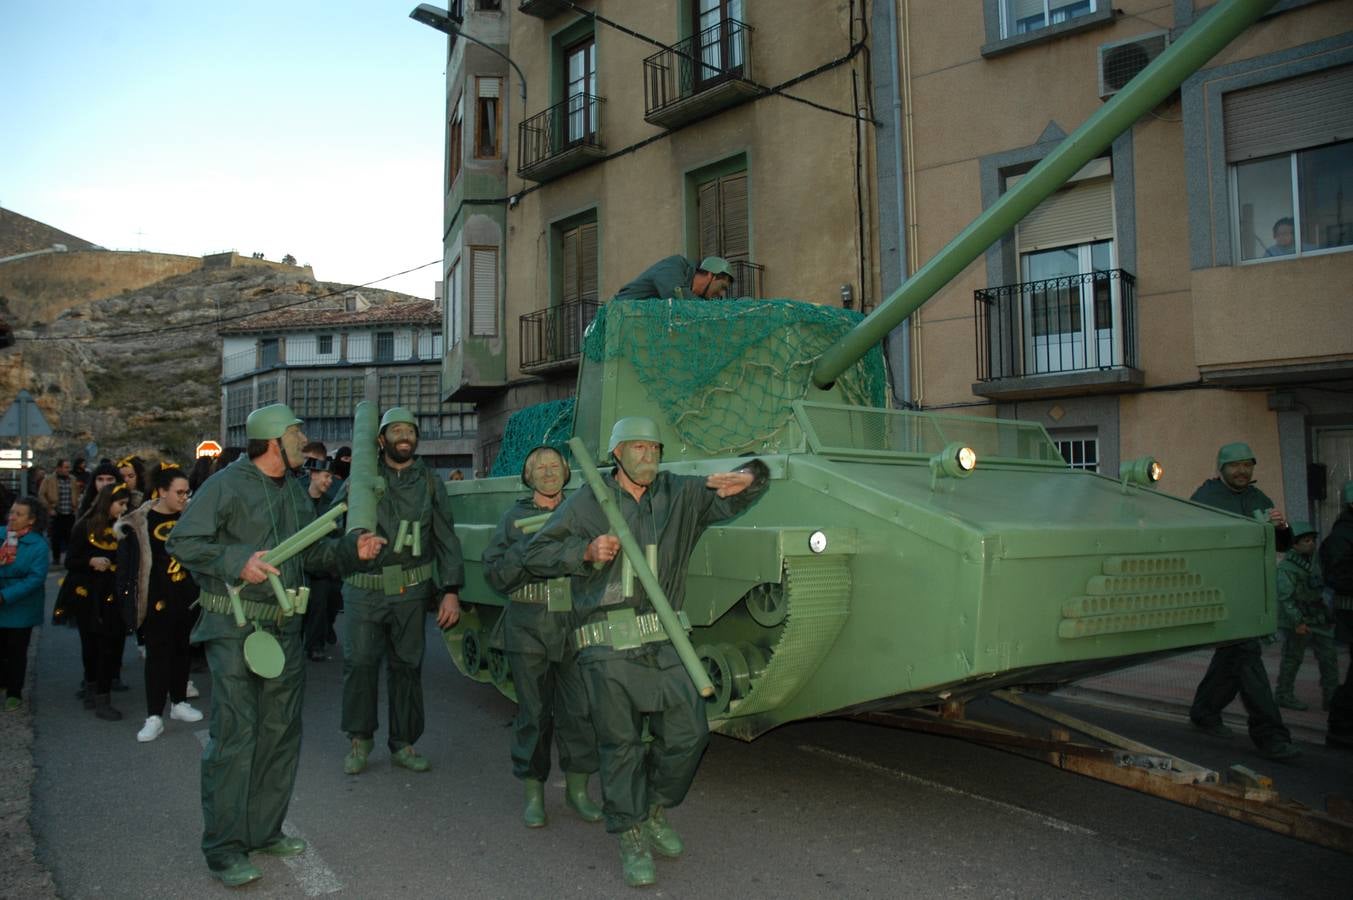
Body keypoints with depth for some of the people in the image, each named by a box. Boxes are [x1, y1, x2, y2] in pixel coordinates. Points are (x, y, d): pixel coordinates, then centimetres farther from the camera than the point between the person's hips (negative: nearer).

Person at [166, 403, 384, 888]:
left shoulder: (294, 491, 13)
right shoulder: (226, 485, -10)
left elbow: (311, 553, 18)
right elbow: (181, 543, -13)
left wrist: (352, 548, 2)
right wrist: (237, 560, -24)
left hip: (284, 629, 8)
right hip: (235, 628, -8)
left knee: (281, 733, 13)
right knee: (234, 735, -6)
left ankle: (264, 830, 27)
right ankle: (224, 848, 7)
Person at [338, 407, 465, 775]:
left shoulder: (429, 484, 7)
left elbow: (446, 540, 5)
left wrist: (451, 590, -2)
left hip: (411, 591, 1)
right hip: (364, 589, -1)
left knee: (407, 666, 8)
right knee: (359, 662, -1)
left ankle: (403, 742, 22)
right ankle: (359, 739, 19)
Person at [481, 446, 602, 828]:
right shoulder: (515, 517, 6)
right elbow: (494, 575, -1)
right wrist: (527, 548, -14)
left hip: (575, 624, 1)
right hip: (528, 627, -1)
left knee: (579, 709, 4)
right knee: (533, 712, 5)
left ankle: (577, 789, 22)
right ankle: (533, 792, 20)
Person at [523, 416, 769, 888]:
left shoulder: (681, 495, 7)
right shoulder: (586, 503, 2)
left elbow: (757, 480, 7)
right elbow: (536, 555, 4)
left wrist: (746, 478, -19)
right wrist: (585, 552, -13)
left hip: (665, 641, 3)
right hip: (608, 648, -3)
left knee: (688, 734, 5)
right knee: (621, 746, 3)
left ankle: (655, 812, 32)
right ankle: (632, 839, 23)